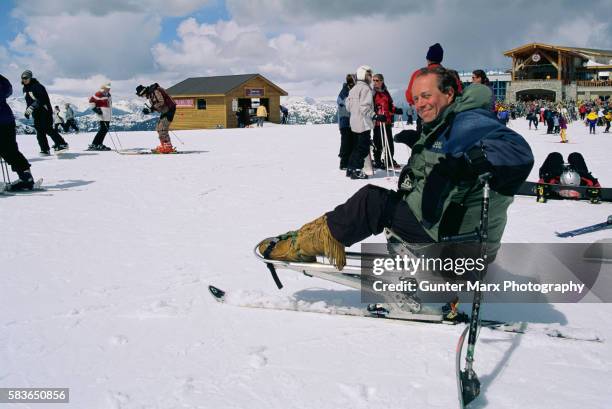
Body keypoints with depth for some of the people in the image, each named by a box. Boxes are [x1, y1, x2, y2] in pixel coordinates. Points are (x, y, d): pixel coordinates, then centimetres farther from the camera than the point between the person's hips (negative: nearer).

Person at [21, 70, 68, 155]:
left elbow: (41, 99, -26)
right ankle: (45, 150, 5)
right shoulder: (25, 88, 14)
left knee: (48, 129, -16)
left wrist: (31, 107, -34)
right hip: (36, 113, 8)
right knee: (40, 131, 3)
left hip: (44, 111, -8)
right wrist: (27, 110, 18)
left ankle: (62, 144, -12)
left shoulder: (37, 86, -14)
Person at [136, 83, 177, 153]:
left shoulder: (155, 91, -18)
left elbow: (161, 102, -25)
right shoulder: (150, 94, 12)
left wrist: (151, 108, -24)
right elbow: (155, 105, 17)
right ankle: (164, 146, 15)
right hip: (165, 111, 11)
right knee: (159, 128, 11)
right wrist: (149, 109, -1)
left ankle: (168, 147, -16)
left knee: (162, 129, -16)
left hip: (169, 109, -11)